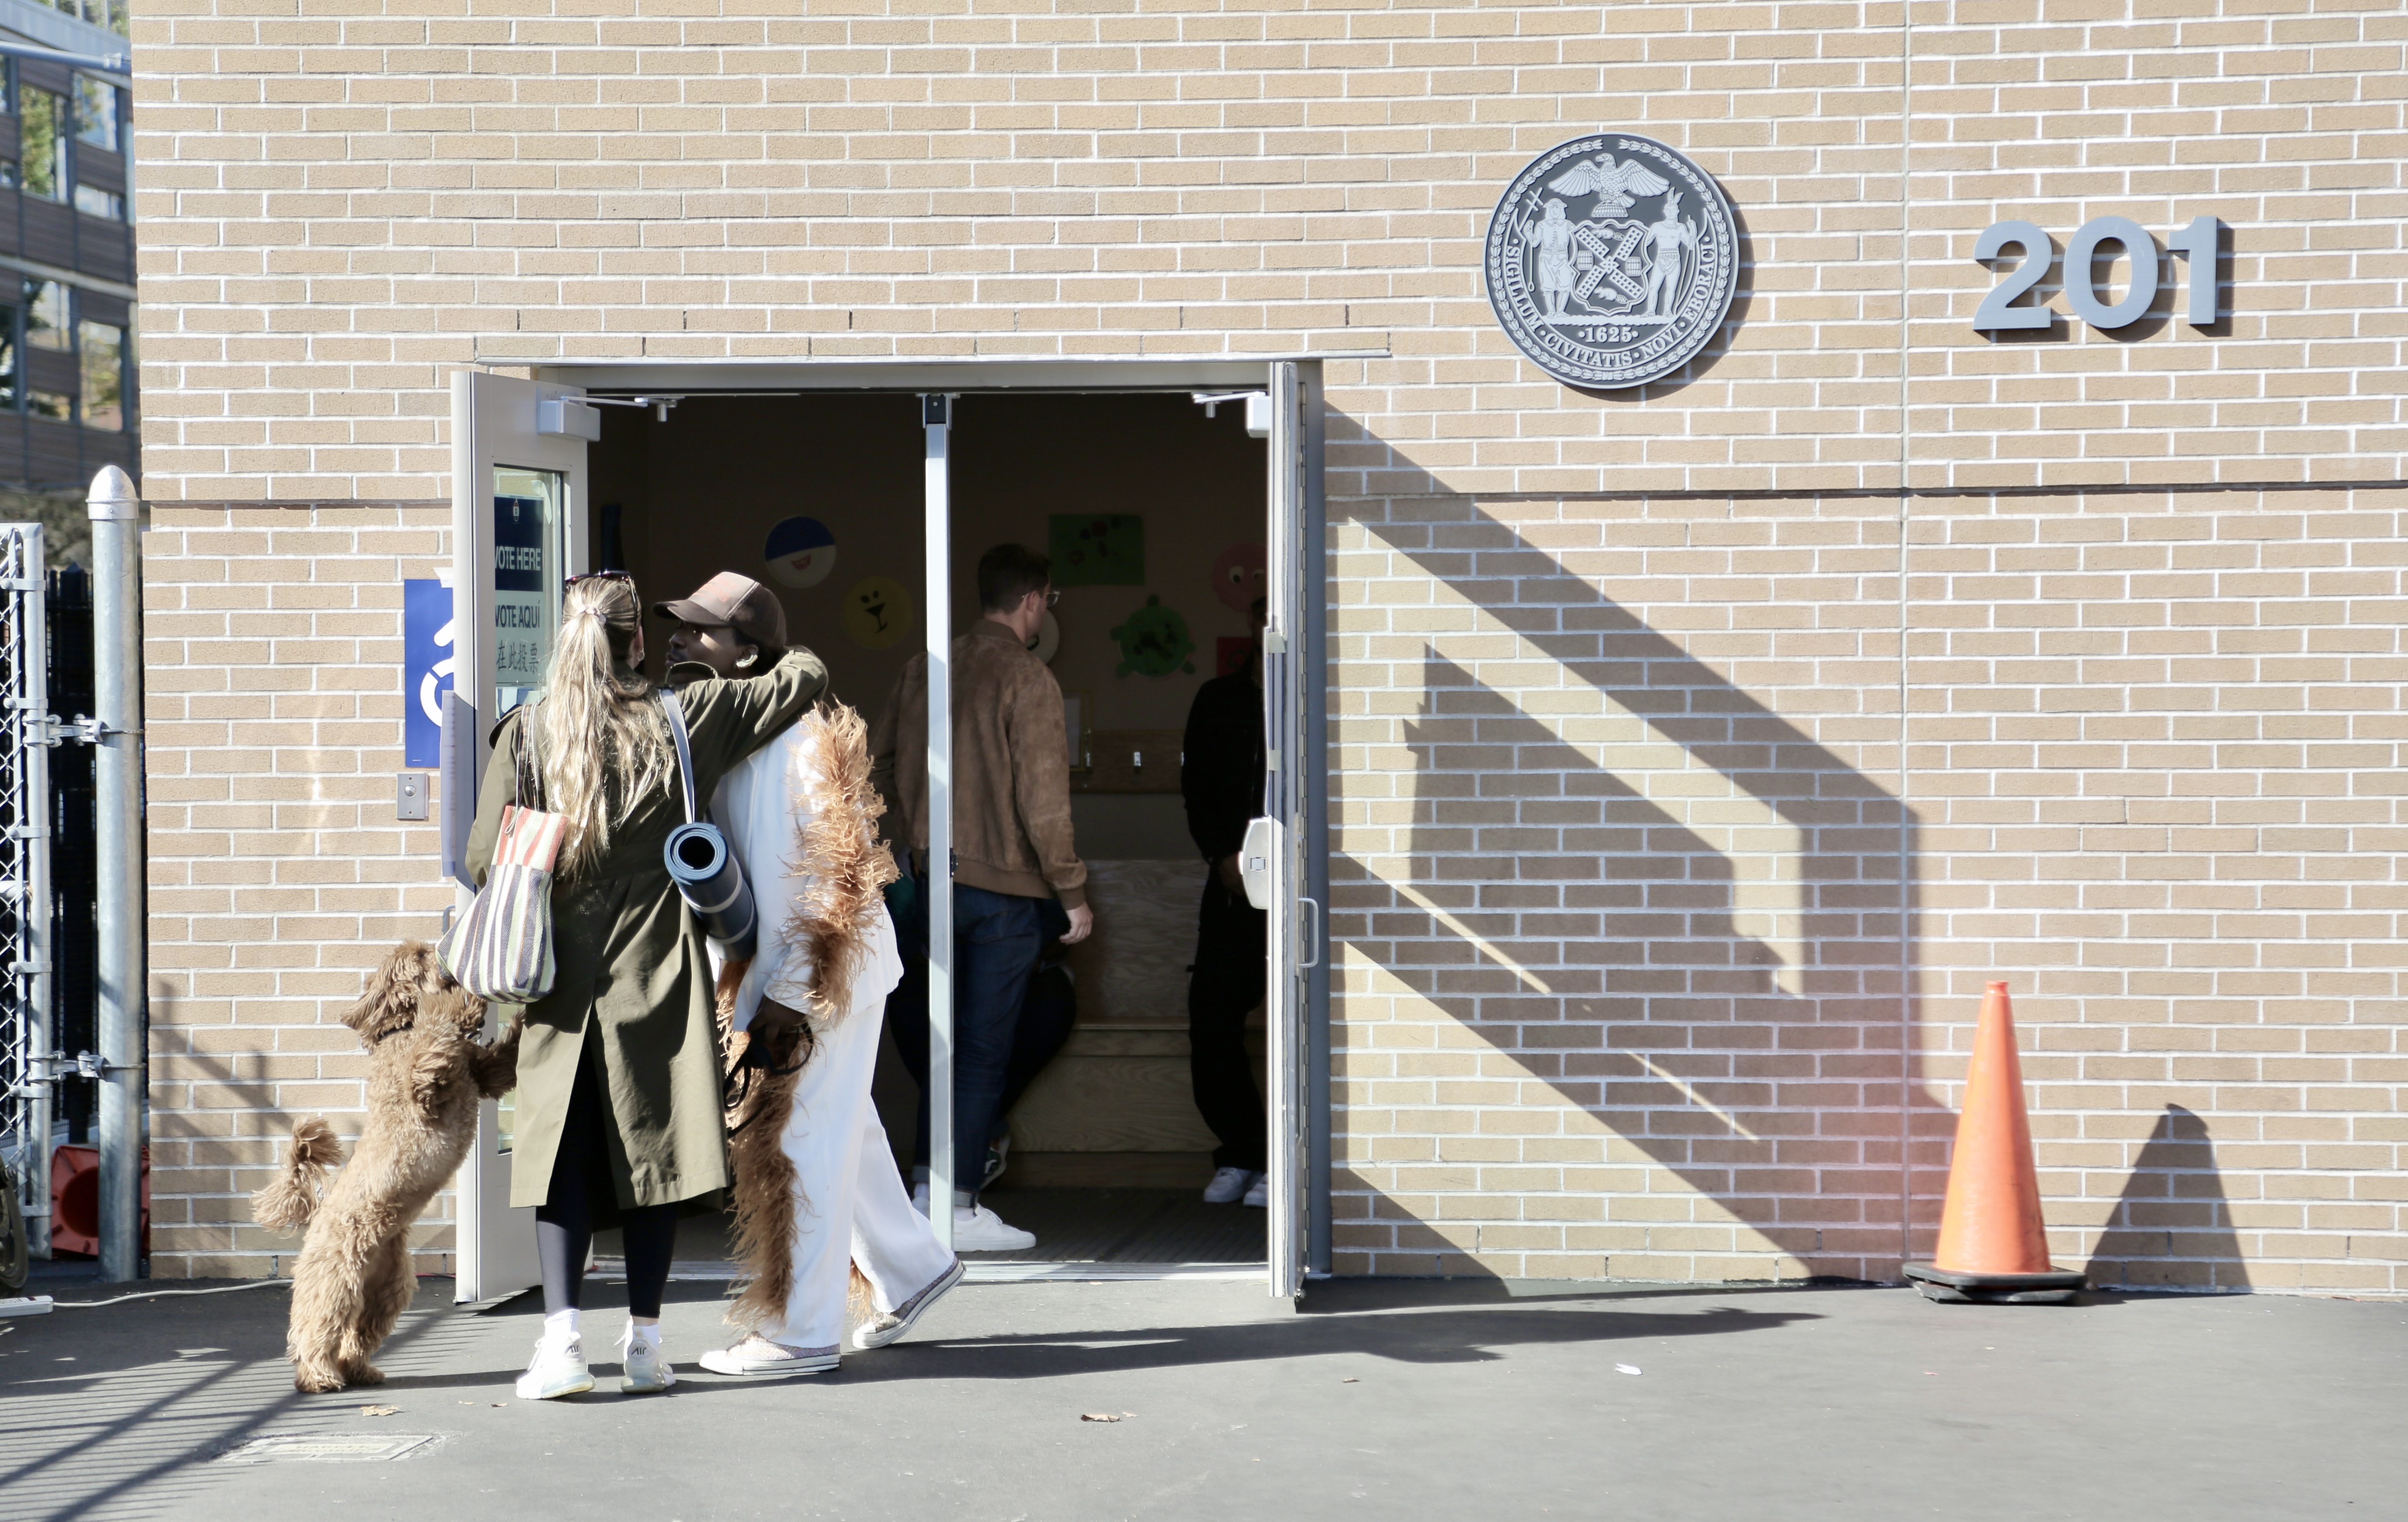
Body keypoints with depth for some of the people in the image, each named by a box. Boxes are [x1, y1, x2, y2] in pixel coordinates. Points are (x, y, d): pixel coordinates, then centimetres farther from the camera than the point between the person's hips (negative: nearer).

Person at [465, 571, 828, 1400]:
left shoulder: (525, 734, -2)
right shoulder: (682, 722, -1)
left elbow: (486, 859, -5)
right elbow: (806, 677, 6)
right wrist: (789, 659, 29)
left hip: (563, 978, 0)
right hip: (658, 973, 0)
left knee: (564, 1152, 4)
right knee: (652, 1144, 6)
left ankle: (563, 1334, -8)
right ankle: (644, 1339, 10)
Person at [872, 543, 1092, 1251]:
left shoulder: (924, 669, 6)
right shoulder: (1027, 680, -13)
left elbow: (882, 760, 14)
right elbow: (1043, 798, -16)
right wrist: (1073, 892, -9)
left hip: (932, 879, 6)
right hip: (1005, 886, -5)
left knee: (939, 1039, 19)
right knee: (984, 1050, 1)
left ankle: (930, 1188, 24)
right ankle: (959, 1210, 2)